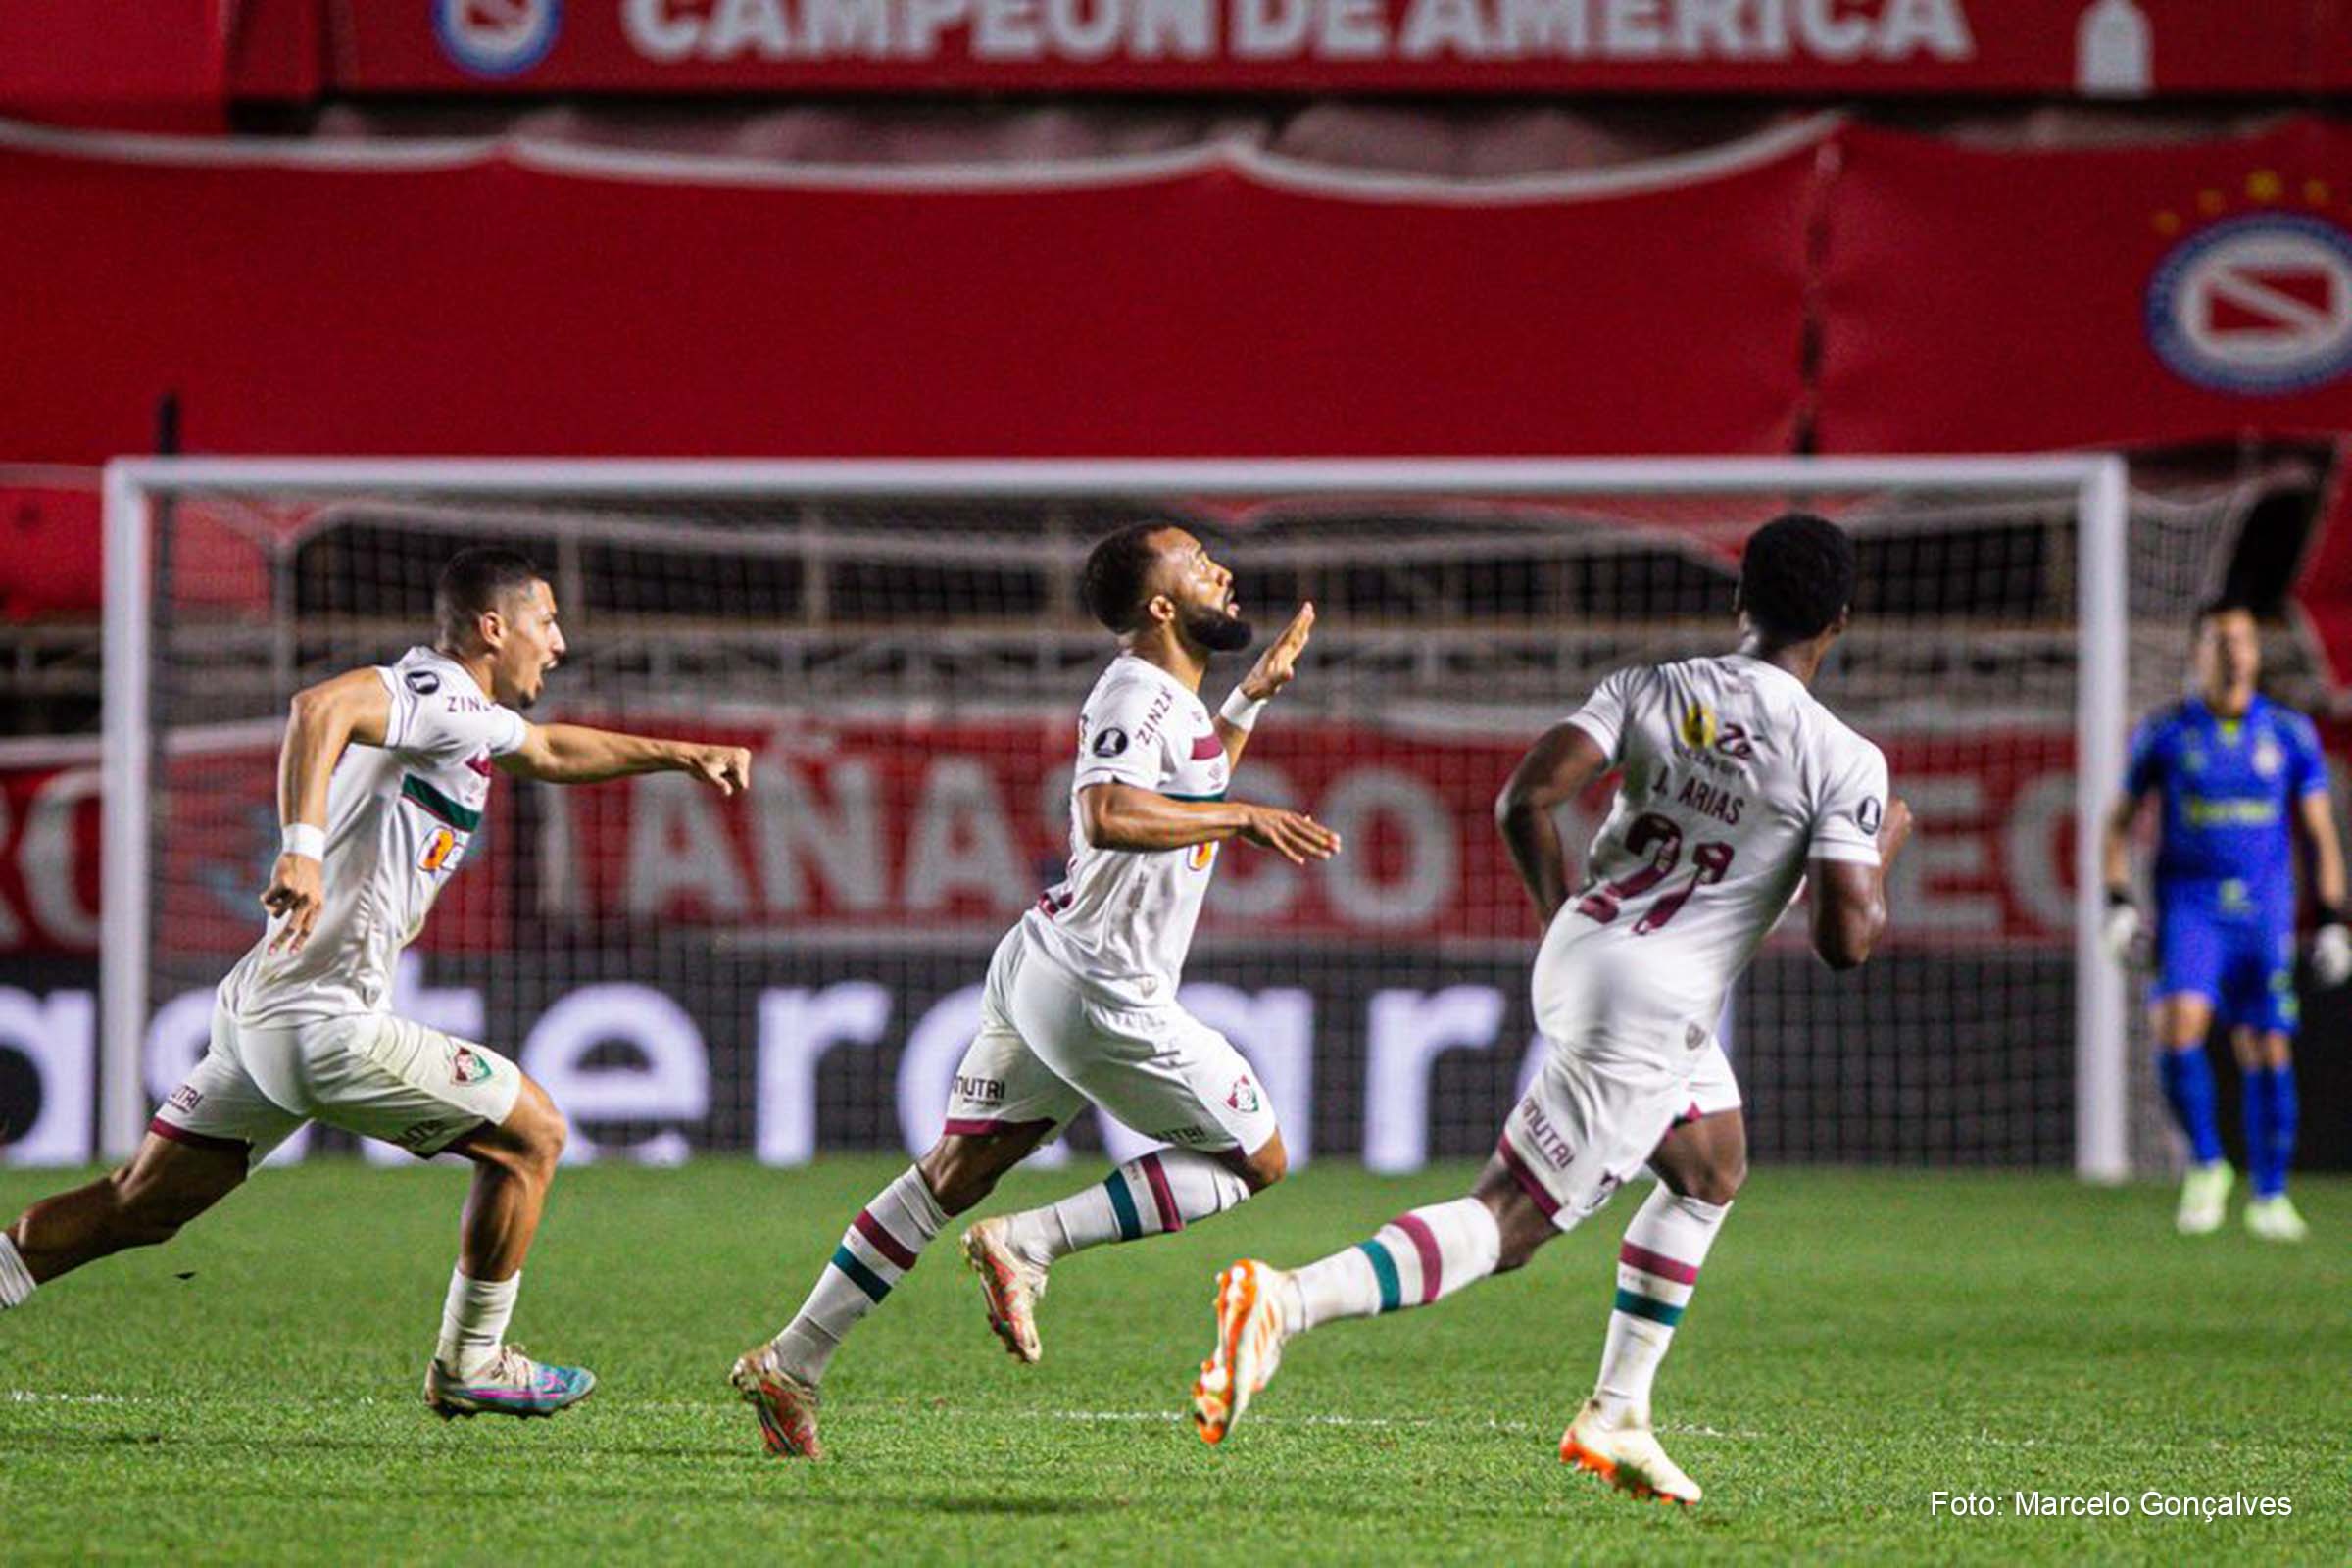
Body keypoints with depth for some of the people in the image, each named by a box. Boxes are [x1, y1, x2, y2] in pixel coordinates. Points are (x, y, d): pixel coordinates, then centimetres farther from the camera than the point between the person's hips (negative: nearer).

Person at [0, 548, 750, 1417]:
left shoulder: (464, 718, 19)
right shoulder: (441, 699, -11)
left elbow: (551, 750, 40)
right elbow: (321, 706, -31)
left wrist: (678, 753, 43)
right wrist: (304, 846, -41)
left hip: (259, 1013, 10)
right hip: (329, 1021, -10)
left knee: (142, 1204, 11)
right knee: (530, 1132, 5)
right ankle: (470, 1364, 13)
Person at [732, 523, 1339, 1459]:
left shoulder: (1171, 699, 15)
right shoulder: (1138, 696, -16)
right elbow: (1109, 814, -35)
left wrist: (1254, 697, 31)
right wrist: (1244, 817, -31)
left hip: (1042, 964, 10)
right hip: (1102, 995, -10)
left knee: (954, 1174, 12)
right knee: (1256, 1161, 2)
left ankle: (792, 1364, 10)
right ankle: (1029, 1244, -7)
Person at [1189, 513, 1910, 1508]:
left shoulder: (1647, 690, 5)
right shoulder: (1844, 762, -8)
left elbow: (1525, 800, -4)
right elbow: (1846, 941, -12)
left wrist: (1563, 919, 13)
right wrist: (1881, 852, 9)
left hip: (1574, 956, 8)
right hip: (1654, 1008, -8)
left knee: (1713, 1175, 29)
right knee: (1503, 1226, -9)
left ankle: (1616, 1418, 26)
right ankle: (1288, 1302, -29)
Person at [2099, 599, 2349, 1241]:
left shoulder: (2290, 735, 6)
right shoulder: (2164, 734, 4)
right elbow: (2118, 824, 11)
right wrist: (2119, 905, 0)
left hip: (2264, 916, 1)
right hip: (2188, 907, -1)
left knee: (2268, 1051, 1)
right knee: (2179, 1024, -24)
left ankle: (2270, 1198, 16)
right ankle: (2206, 1166, -6)